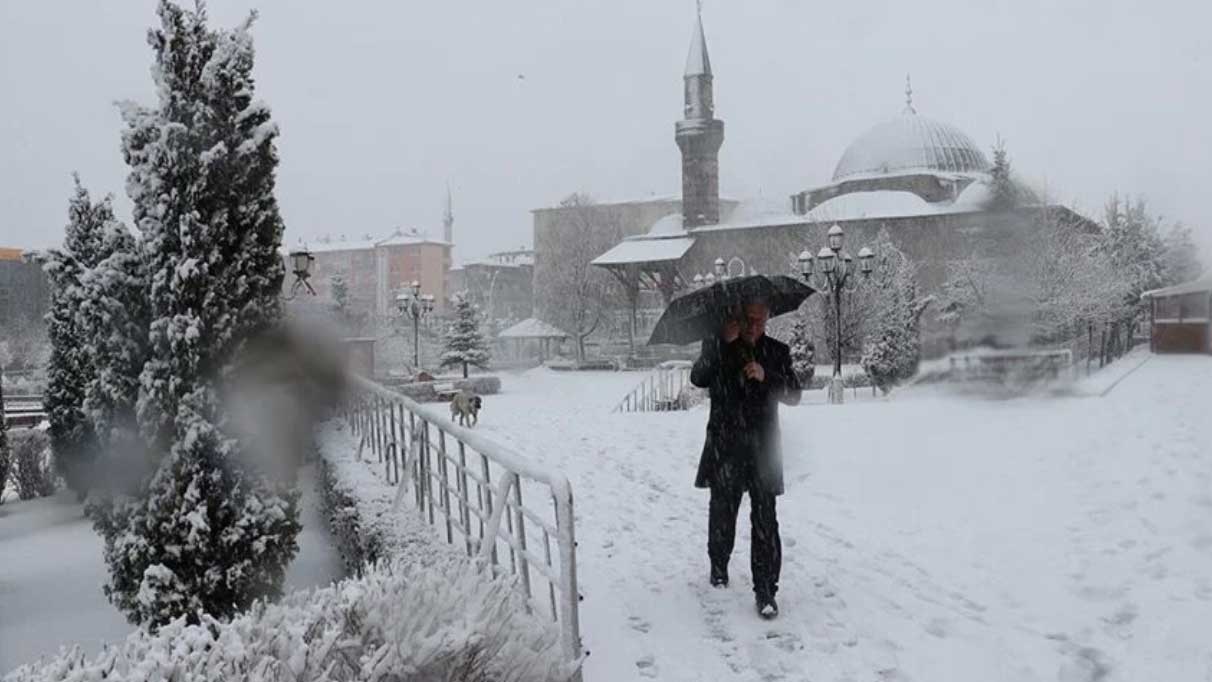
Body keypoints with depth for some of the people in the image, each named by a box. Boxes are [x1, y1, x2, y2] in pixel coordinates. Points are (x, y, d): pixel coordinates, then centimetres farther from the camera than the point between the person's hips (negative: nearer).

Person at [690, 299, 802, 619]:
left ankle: (765, 591, -2)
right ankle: (718, 566, 38)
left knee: (765, 520, -6)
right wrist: (722, 343, -23)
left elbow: (794, 395, -2)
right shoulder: (716, 347, 3)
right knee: (721, 511, 13)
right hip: (724, 446, 1)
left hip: (762, 447, 0)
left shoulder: (777, 352, 5)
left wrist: (766, 376, -19)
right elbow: (698, 378, -14)